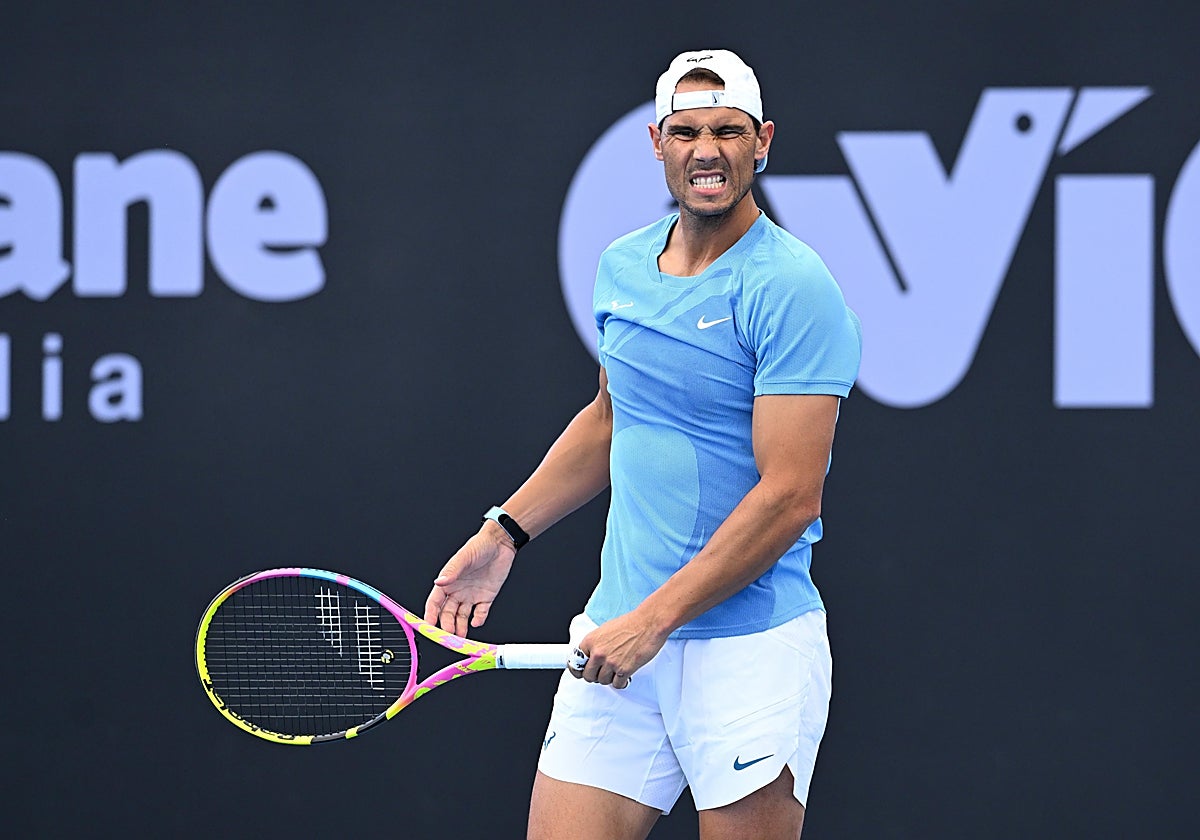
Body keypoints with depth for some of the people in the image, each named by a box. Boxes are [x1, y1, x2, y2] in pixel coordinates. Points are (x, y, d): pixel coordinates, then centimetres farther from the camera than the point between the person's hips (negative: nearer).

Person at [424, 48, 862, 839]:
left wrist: (655, 619, -18)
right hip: (620, 637, 6)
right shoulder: (623, 265, 10)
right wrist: (505, 532, 18)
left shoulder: (791, 290, -13)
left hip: (749, 648, -6)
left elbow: (790, 497, -18)